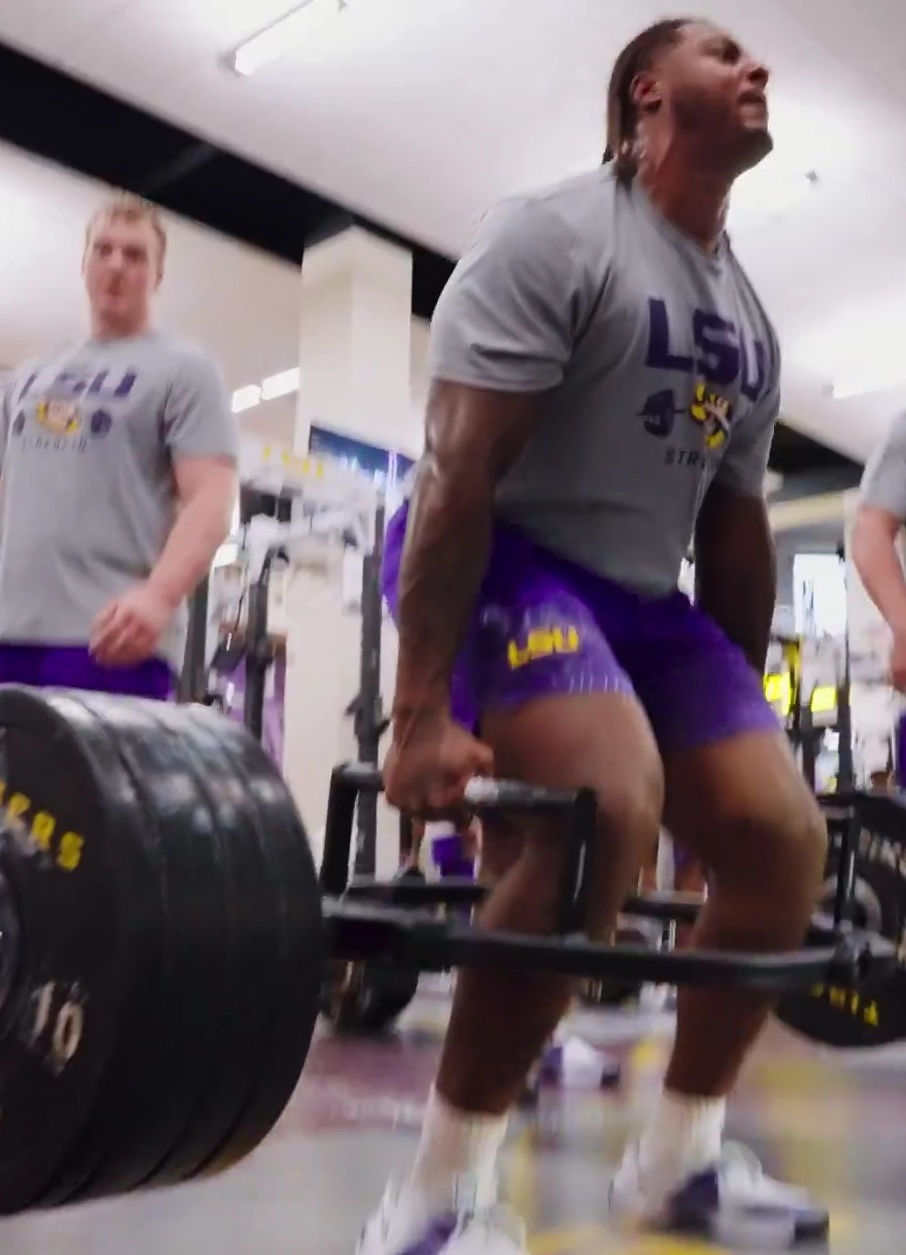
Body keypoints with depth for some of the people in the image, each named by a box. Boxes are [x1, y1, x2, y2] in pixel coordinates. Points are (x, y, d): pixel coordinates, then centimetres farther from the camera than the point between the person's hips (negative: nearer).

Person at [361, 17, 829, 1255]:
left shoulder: (749, 323, 14)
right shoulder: (553, 238, -10)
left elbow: (737, 530, 17)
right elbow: (457, 472, -21)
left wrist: (740, 716, 16)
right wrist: (422, 711, -27)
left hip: (642, 594, 9)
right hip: (503, 563, -8)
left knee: (786, 841, -2)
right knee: (609, 813, -33)